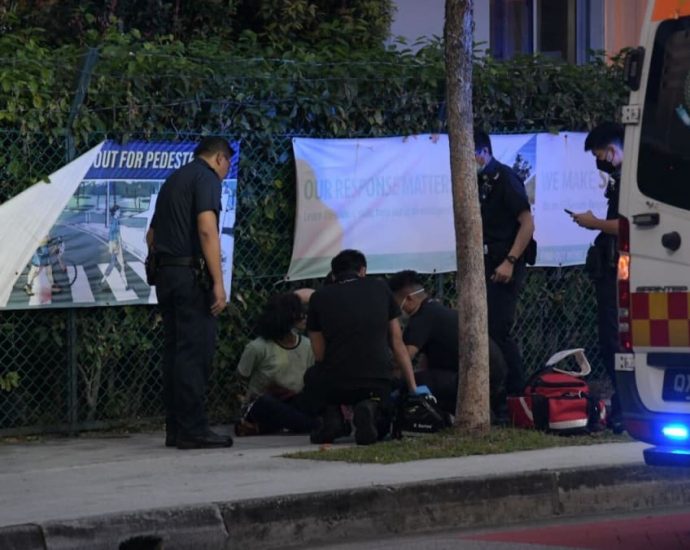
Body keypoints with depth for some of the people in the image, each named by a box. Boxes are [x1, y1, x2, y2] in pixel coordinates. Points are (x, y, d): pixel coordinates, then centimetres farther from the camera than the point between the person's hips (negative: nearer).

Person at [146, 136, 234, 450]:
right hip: (192, 276, -9)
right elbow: (207, 229, -18)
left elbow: (151, 235, 27)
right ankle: (192, 430, -11)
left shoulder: (173, 180, 21)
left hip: (166, 274, 9)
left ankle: (175, 429, 11)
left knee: (175, 351, 10)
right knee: (195, 352, -8)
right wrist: (218, 282, -20)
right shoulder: (206, 178, -7)